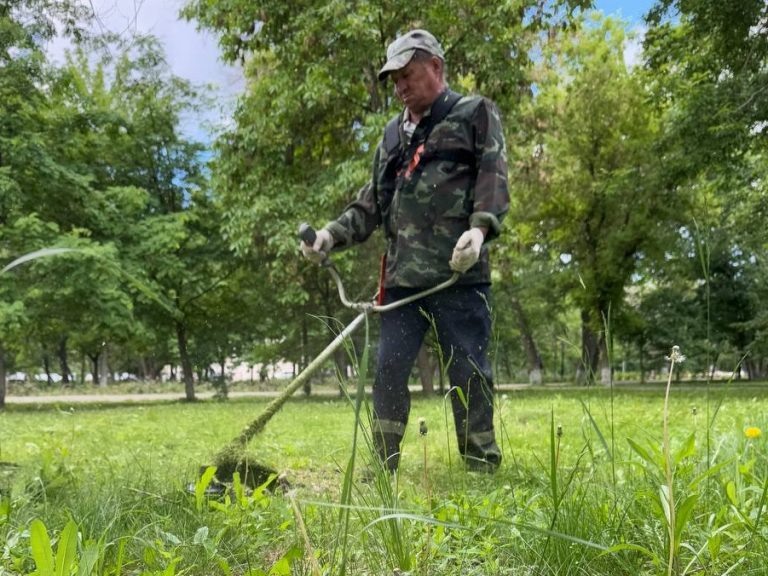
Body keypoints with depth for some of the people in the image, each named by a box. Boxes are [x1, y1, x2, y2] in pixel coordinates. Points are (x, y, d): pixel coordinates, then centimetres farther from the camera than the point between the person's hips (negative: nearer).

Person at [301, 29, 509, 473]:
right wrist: (333, 235, 9)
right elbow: (373, 202, 23)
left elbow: (493, 177, -6)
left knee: (468, 370, -1)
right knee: (389, 369, 5)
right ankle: (384, 466, 15)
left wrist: (480, 228, -24)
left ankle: (482, 467, 12)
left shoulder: (476, 114, 7)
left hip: (458, 272, -6)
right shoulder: (393, 135, 24)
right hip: (402, 276, 6)